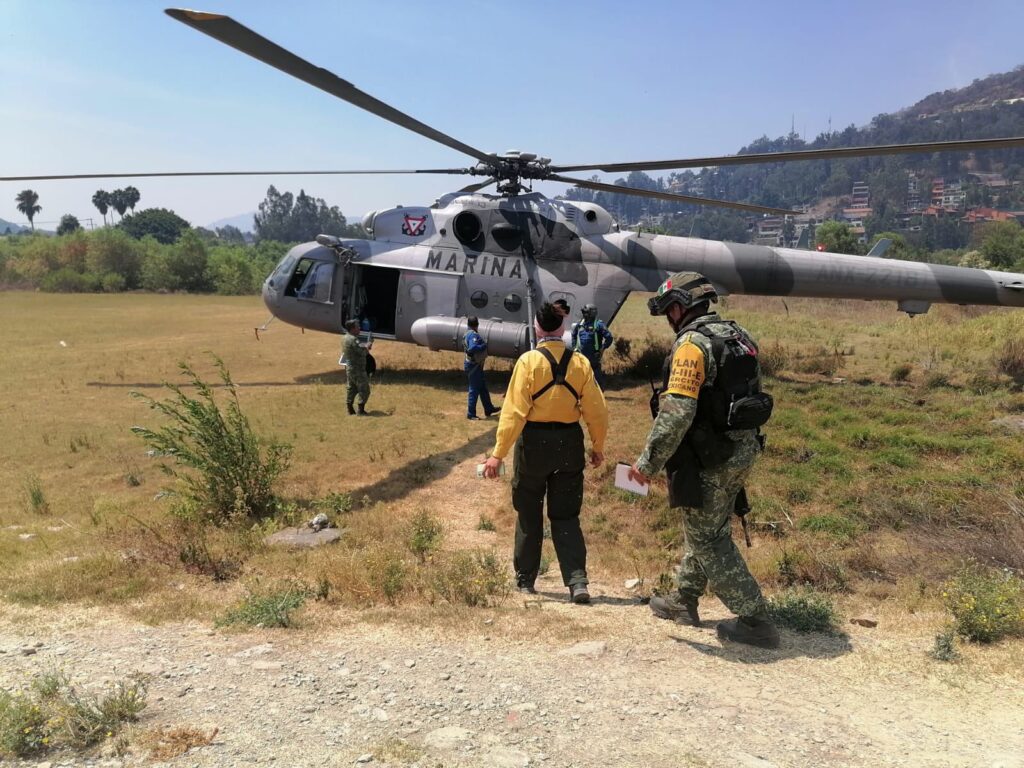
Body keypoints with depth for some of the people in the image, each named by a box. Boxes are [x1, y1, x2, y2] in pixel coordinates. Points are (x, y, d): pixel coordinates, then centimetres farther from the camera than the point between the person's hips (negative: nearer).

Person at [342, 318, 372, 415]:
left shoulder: (345, 338, 11)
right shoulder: (353, 339, -21)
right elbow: (363, 352, -23)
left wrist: (365, 345, 3)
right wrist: (367, 346, -2)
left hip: (349, 368, 10)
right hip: (357, 369, -10)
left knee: (351, 389, 15)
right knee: (364, 390, -1)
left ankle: (350, 409, 19)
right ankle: (361, 410, 0)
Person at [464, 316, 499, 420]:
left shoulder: (468, 334, 10)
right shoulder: (473, 335, -20)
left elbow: (465, 346, 15)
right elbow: (472, 348, -34)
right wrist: (484, 346, -20)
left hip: (476, 365, 10)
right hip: (474, 365, -10)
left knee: (483, 388, 18)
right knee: (474, 390, -2)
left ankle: (488, 409, 28)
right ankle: (471, 414, 5)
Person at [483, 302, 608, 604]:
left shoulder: (529, 361, -11)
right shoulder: (580, 363, -2)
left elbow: (514, 411, -15)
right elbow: (597, 411, 0)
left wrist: (499, 453, -12)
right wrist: (598, 447, 14)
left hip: (534, 442, -2)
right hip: (569, 443, 2)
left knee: (529, 514, 14)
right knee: (566, 516, 12)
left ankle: (525, 581, 23)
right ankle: (578, 582, 1)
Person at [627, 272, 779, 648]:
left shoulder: (693, 343, -18)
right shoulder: (736, 336, 11)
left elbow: (676, 412, -26)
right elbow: (747, 395, 19)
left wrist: (647, 462, -18)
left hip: (711, 461, -10)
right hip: (741, 451, 10)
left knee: (709, 540, 3)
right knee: (705, 528, 21)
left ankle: (755, 621, 7)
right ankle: (684, 602, 36)